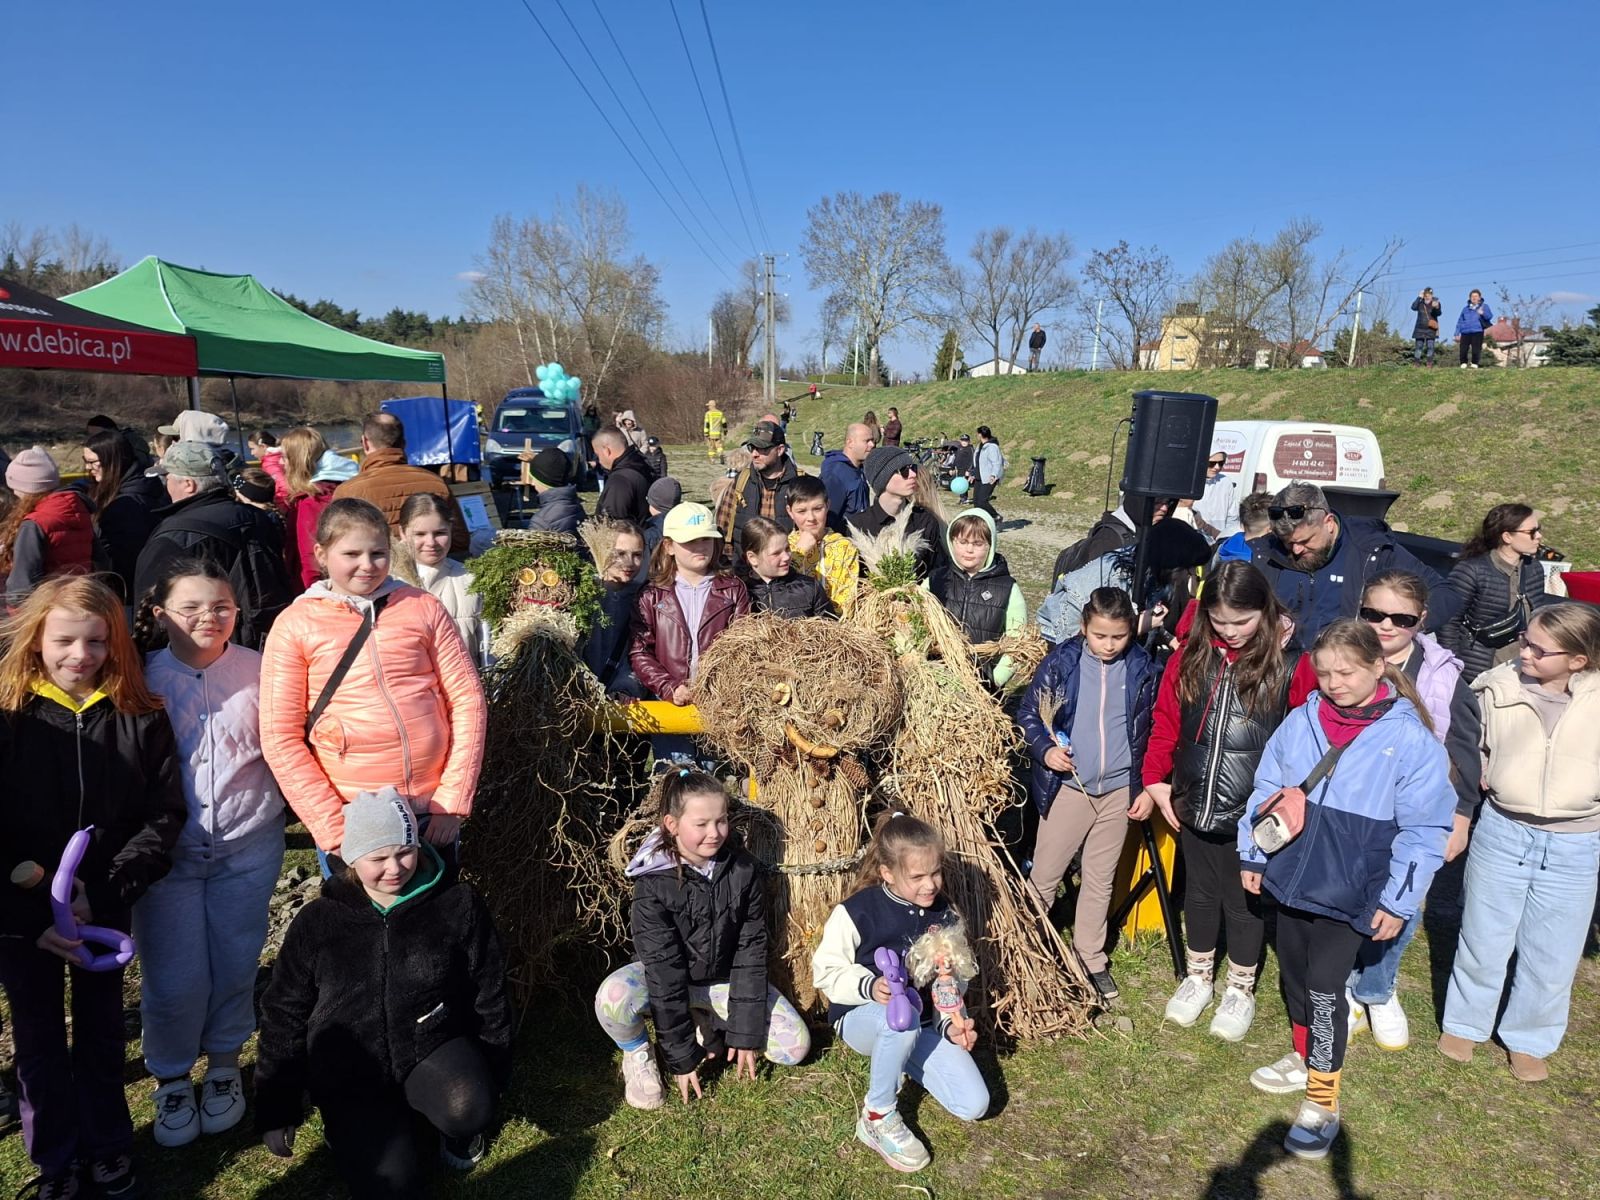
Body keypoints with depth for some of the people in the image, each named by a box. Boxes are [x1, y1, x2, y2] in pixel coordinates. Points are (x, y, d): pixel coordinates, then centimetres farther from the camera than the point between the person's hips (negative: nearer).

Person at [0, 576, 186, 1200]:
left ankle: (107, 1146, 38)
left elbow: (164, 815, -8)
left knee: (102, 1033, 17)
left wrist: (102, 893, -18)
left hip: (106, 912, 1)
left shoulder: (140, 717, -8)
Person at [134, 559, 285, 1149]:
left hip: (247, 846, 1)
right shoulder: (142, 680, -6)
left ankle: (224, 1065, 38)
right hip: (167, 851, 0)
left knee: (236, 964, 13)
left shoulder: (257, 670, -6)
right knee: (174, 978, 5)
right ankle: (170, 1077, 32)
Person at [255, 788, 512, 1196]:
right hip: (351, 1074, 1)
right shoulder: (317, 921, -3)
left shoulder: (458, 905, -6)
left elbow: (488, 994, 3)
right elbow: (285, 1014, 7)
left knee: (467, 1111, -32)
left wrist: (491, 1073, 6)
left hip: (433, 1048, -1)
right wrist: (276, 1108, 9)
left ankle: (459, 1126, 5)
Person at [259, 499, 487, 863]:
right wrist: (333, 828, -10)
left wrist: (453, 803, -7)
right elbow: (281, 737, -4)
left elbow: (468, 701, -1)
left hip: (433, 811, 1)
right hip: (347, 816, -1)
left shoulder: (423, 608, 1)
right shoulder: (295, 624, -1)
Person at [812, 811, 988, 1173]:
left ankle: (897, 1064, 16)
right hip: (861, 1017, -5)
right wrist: (869, 986, -31)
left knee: (974, 1105, -11)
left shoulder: (945, 917, -2)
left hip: (920, 1026, 5)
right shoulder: (856, 913, -17)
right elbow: (826, 972, -12)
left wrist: (950, 1023, -14)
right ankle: (877, 1118, -17)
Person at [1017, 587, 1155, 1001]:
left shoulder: (1143, 669, -1)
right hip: (1068, 786, -2)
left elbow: (1151, 728, 10)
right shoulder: (1060, 664, -9)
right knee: (1045, 875, 5)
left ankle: (1091, 958, 31)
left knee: (1100, 879, 16)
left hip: (1119, 790, 2)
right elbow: (1027, 714, -2)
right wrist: (1044, 750, -19)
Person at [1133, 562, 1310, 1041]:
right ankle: (1197, 976, 43)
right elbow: (1165, 723, 3)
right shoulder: (1190, 657, -4)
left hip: (1252, 815, -3)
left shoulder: (1290, 667, -14)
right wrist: (1154, 782, 0)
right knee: (1199, 893, 21)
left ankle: (1241, 988, 39)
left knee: (1245, 901, 16)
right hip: (1193, 805, 3)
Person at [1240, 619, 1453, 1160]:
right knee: (1294, 975, 19)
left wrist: (1398, 901, -8)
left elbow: (1423, 829, -9)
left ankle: (1322, 1102, 18)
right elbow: (1266, 789, 7)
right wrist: (1252, 853, 9)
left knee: (1325, 989, 0)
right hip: (1291, 878, 5)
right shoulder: (1300, 721, -3)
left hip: (1351, 893, -4)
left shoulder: (1410, 739, -14)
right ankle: (1304, 1058, 41)